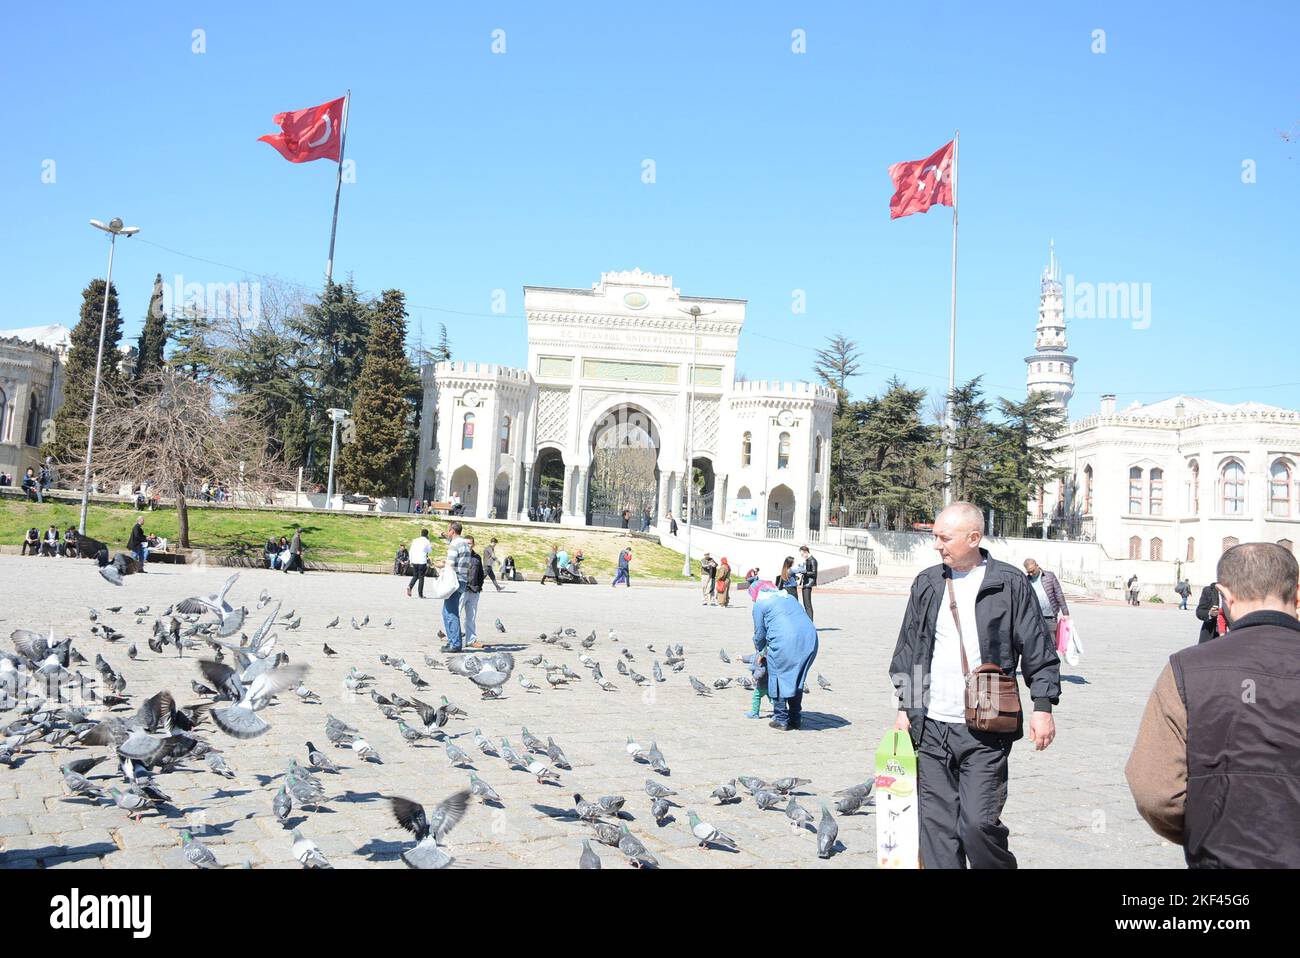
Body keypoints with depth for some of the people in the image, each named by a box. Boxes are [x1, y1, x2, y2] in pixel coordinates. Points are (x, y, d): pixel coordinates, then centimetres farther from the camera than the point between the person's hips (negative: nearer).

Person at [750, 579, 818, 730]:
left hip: (785, 642, -6)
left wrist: (759, 649, 35)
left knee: (778, 680, 10)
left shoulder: (759, 605, 10)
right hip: (809, 639, 6)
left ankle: (781, 720, 13)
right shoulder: (789, 597, 28)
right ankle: (796, 719, 23)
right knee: (797, 680, 18)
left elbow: (759, 633, 13)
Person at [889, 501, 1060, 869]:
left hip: (985, 731, -4)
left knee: (978, 823, -8)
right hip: (931, 728, 4)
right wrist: (906, 706, 13)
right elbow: (907, 650, 15)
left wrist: (1042, 706, -5)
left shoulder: (1010, 584, -2)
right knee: (936, 825, 7)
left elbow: (1039, 652, 2)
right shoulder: (927, 583, 9)